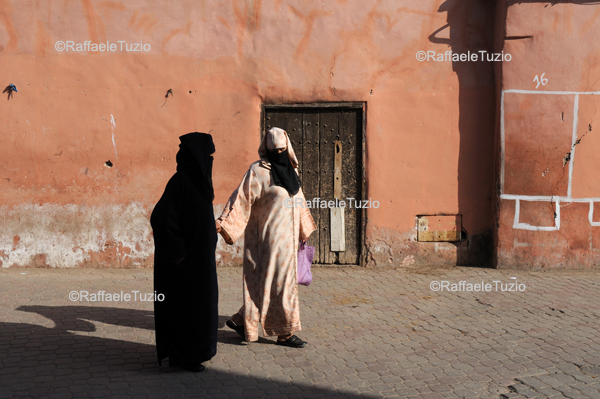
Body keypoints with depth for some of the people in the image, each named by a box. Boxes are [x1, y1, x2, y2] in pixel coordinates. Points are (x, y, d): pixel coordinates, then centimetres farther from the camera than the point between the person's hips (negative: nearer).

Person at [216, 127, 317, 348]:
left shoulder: (289, 171, 13)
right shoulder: (258, 171, -9)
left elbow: (298, 201, 24)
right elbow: (242, 198, -15)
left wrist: (304, 229, 30)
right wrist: (223, 222, -26)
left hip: (286, 237, 8)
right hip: (269, 236, -8)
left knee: (262, 282, 11)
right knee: (279, 282, -4)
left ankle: (241, 321, 22)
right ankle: (285, 332, 5)